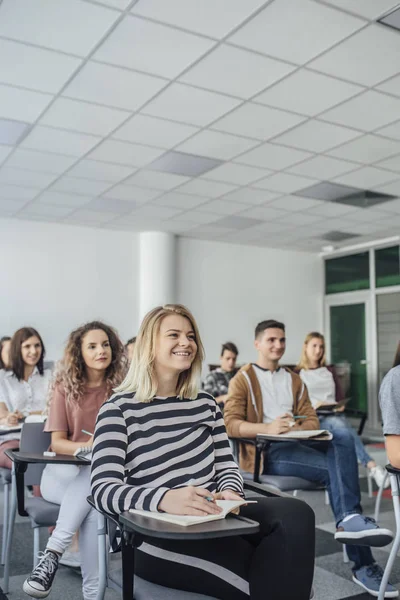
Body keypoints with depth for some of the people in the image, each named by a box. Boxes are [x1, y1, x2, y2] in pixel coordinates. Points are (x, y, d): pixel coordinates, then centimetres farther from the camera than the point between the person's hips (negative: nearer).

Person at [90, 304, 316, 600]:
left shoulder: (205, 402, 14)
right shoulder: (119, 409, -3)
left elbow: (227, 465, 14)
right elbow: (103, 490, -14)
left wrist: (230, 493, -12)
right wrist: (165, 498, -33)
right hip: (160, 536, -5)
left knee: (296, 514, -24)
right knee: (264, 574, -27)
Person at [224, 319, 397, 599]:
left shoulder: (294, 380, 23)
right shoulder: (243, 379, 5)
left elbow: (312, 420, 13)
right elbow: (231, 424, -9)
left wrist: (296, 428, -12)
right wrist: (268, 427, -26)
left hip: (299, 443, 5)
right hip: (266, 452, -5)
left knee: (343, 436, -27)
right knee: (337, 469, -27)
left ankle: (350, 520, -36)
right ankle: (363, 565, -26)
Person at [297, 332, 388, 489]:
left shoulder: (329, 371, 24)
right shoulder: (297, 374, 10)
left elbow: (340, 396, 19)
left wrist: (341, 405, -4)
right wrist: (312, 406, -15)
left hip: (335, 415, 3)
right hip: (314, 418, -3)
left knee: (339, 423, -36)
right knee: (339, 424, -37)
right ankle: (372, 466, -49)